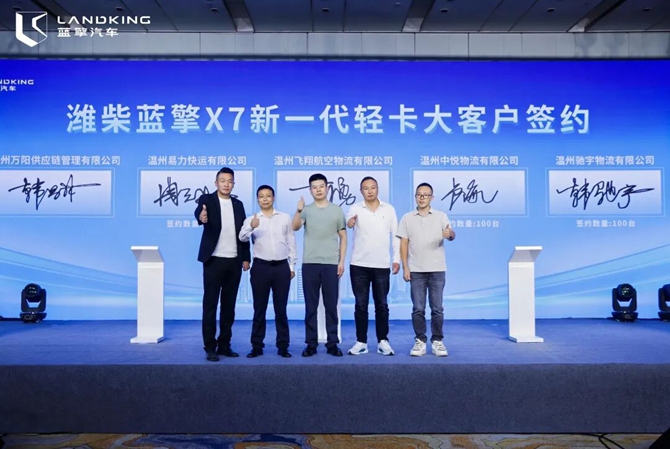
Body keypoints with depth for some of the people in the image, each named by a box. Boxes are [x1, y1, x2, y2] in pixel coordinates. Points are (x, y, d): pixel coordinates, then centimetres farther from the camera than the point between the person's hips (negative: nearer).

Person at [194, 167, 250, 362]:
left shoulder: (238, 204, 12)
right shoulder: (207, 199, -1)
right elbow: (199, 211, -24)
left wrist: (246, 257, 7)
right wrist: (201, 217, -48)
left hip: (234, 261, 4)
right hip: (214, 260, -4)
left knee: (229, 305, 9)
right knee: (210, 304, 0)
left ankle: (224, 345, 17)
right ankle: (210, 347, 6)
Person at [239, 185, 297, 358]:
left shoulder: (285, 218, 8)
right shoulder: (252, 219, 5)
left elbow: (291, 243, 10)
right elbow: (242, 237, -13)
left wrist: (292, 266, 6)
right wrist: (251, 227, -33)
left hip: (282, 267, 1)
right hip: (260, 267, 0)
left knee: (281, 309, 5)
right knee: (259, 308, 5)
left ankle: (283, 346, 12)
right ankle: (257, 346, 12)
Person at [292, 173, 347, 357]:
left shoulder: (337, 210, 8)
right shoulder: (306, 210, 6)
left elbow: (343, 237, 9)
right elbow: (295, 227, -12)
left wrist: (342, 260, 1)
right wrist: (298, 210, -31)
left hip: (331, 264, 0)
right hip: (310, 263, 0)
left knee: (331, 306, 4)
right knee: (311, 306, 4)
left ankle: (332, 343, 13)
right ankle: (311, 343, 12)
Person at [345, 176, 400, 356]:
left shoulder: (389, 209, 4)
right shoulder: (355, 208, 0)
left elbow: (395, 235, 6)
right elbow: (349, 220, -21)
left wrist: (396, 258, -1)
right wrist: (350, 221, -44)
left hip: (382, 265, 1)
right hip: (359, 265, 0)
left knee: (382, 305, 7)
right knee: (361, 305, 5)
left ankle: (383, 341, 17)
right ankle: (361, 342, 15)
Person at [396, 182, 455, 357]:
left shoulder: (441, 216, 4)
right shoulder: (407, 218, 5)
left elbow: (451, 235, -10)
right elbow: (403, 244, 4)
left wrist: (450, 234, -34)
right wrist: (405, 267, -3)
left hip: (437, 269, 0)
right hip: (416, 270, 0)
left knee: (437, 308, 4)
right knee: (418, 308, 3)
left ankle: (437, 341, 14)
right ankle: (420, 341, 13)